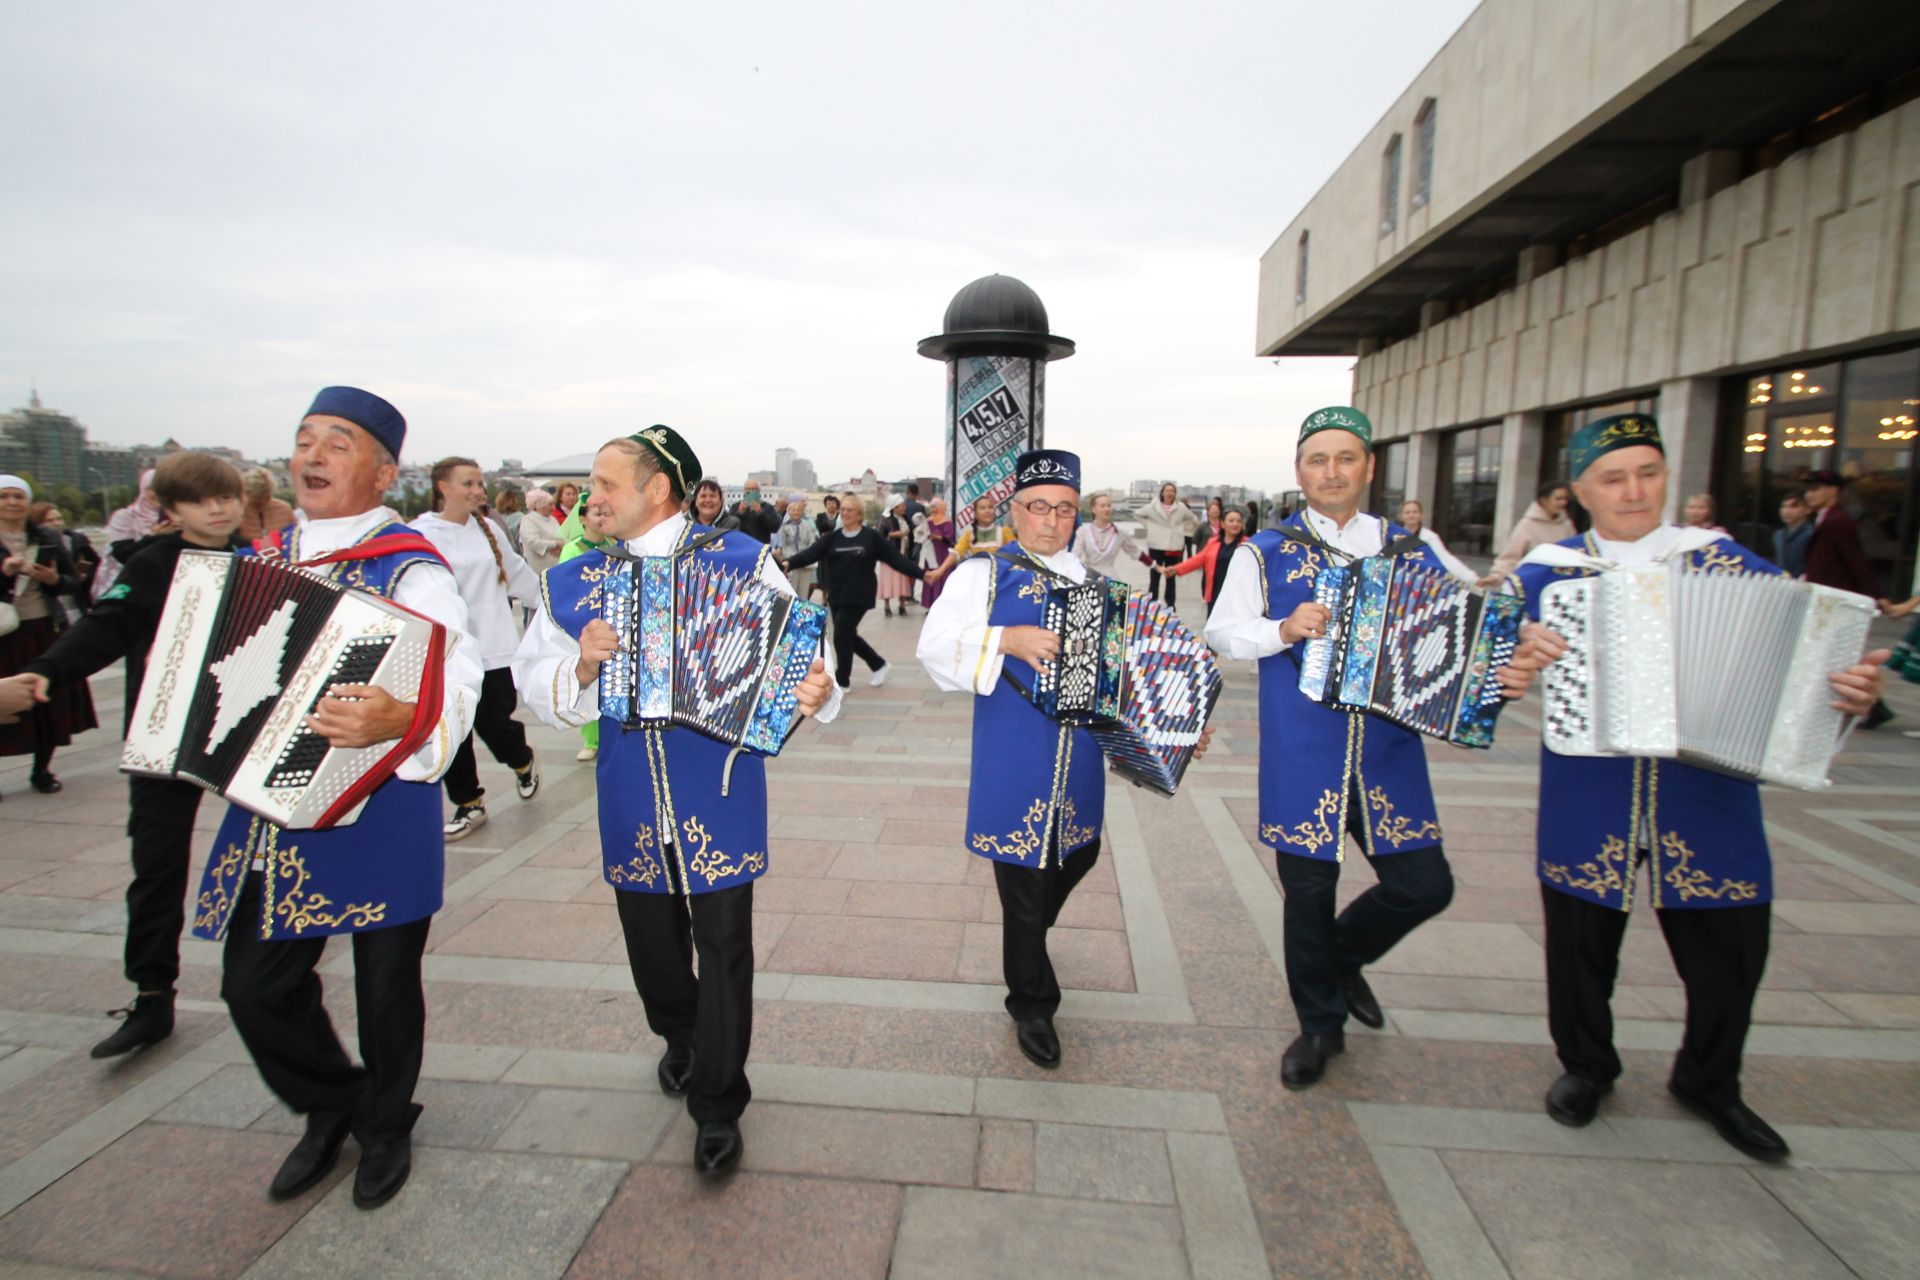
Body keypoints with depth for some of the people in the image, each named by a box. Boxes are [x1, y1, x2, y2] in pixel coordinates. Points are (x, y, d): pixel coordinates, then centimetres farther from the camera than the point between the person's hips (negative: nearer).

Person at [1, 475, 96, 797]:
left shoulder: (48, 538, 8)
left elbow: (74, 582, 9)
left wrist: (54, 579, -11)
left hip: (47, 631, 2)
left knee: (50, 701, 6)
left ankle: (42, 769, 20)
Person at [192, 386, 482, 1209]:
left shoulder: (411, 571, -12)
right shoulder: (264, 557, 10)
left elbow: (457, 679, -26)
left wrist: (403, 719, -44)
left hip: (376, 812, -6)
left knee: (385, 984, 9)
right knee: (255, 984, 12)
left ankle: (386, 1126, 36)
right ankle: (331, 1106, 39)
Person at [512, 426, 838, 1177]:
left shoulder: (739, 560, -4)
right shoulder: (576, 582, 7)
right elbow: (534, 678, 2)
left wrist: (813, 691, -29)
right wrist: (580, 669, -19)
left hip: (718, 791, -4)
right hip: (631, 799, 4)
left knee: (723, 944, 3)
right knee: (651, 937, 19)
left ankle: (717, 1107, 22)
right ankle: (680, 1041, 49)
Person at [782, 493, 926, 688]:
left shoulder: (871, 537, -4)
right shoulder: (833, 538, 5)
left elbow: (895, 558, -3)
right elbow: (811, 553, -9)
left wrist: (922, 573, -7)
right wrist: (789, 563, -27)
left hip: (859, 596, -5)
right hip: (837, 596, 5)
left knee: (841, 636, -8)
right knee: (848, 636, 12)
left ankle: (842, 681, 8)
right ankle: (880, 665, 31)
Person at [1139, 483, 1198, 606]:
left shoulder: (1181, 507, -1)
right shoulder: (1153, 507, -5)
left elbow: (1194, 519, 14)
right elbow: (1139, 514, 10)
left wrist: (1183, 529, 11)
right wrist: (1149, 526, 3)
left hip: (1173, 548, 1)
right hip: (1155, 547, -1)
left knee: (1171, 578, 11)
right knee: (1154, 578, 4)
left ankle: (1170, 606, 20)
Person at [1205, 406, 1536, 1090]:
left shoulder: (1413, 552, 9)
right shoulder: (1266, 552, 2)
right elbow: (1221, 630, -3)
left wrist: (1501, 674, -9)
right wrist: (1284, 630, -21)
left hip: (1388, 749, 3)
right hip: (1301, 754, -2)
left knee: (1424, 884, 3)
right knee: (1308, 891, 6)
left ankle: (1344, 954, 36)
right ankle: (1320, 1025, 31)